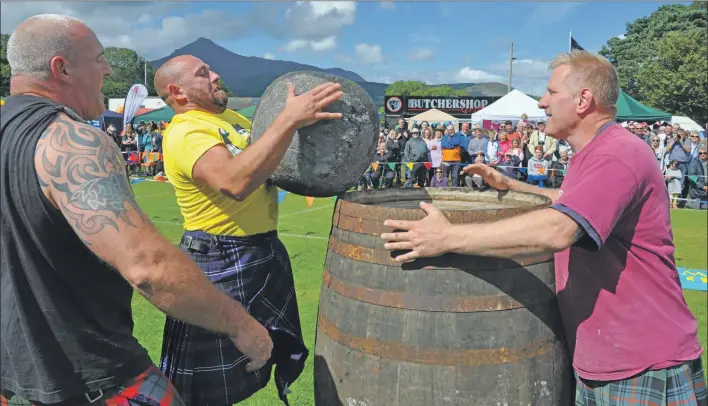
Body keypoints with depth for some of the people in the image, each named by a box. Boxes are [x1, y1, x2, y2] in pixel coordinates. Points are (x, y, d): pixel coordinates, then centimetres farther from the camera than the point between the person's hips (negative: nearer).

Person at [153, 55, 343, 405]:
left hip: (266, 253, 9)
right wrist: (289, 120, -38)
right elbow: (236, 182, -37)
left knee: (282, 353, 25)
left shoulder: (231, 118, 11)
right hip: (220, 266, -9)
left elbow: (273, 157, 19)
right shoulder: (184, 133, -19)